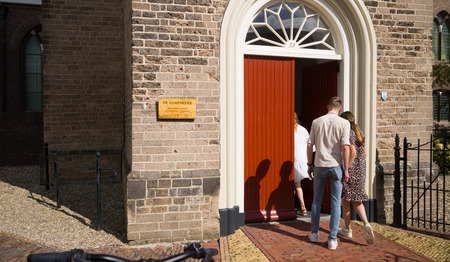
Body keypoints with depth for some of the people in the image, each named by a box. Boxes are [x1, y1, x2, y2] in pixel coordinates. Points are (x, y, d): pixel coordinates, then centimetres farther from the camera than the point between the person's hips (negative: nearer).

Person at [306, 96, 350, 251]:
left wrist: (310, 164, 11)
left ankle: (314, 233, 25)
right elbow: (345, 147, -12)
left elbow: (309, 145, 1)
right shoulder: (344, 123, -6)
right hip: (336, 166, -2)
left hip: (319, 165, 2)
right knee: (335, 203, 6)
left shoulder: (317, 122, 1)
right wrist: (346, 169, -6)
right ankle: (332, 239, 8)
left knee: (317, 199, 16)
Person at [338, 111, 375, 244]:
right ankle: (366, 224, -6)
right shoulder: (359, 133, 12)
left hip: (350, 170, -8)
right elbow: (364, 154, 16)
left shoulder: (348, 133, -14)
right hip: (360, 171, 8)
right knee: (357, 200, 14)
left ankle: (347, 229, 15)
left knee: (345, 200, 7)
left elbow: (352, 152, -24)